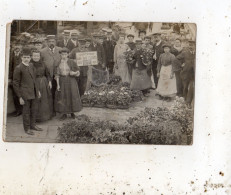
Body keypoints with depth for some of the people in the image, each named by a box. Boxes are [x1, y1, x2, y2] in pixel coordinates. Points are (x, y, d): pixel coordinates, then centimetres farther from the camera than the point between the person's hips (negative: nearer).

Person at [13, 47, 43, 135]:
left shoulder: (31, 65, 6)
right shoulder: (18, 68, -13)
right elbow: (15, 84, -10)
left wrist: (38, 90, 19)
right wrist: (20, 97, -11)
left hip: (34, 92, 6)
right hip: (25, 93, -6)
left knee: (33, 110, 15)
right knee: (26, 111, 4)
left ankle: (32, 125, 32)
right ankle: (27, 128, 17)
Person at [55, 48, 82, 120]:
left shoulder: (72, 62, -7)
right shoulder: (58, 63, -1)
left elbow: (78, 72, -1)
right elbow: (57, 74, 0)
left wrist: (74, 73, -24)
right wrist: (58, 84, -7)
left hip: (71, 81, -1)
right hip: (62, 81, 1)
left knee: (72, 97, 3)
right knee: (62, 98, 3)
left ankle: (72, 112, 25)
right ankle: (64, 114, 17)